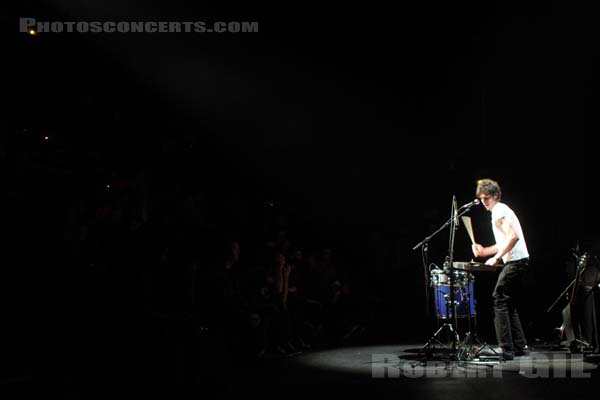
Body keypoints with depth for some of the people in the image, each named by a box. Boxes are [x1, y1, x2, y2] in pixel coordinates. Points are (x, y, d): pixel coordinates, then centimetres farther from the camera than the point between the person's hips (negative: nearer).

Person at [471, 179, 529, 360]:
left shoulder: (500, 211, -10)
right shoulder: (500, 211, 22)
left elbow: (513, 236, -23)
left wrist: (496, 257, -22)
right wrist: (485, 251, 17)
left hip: (514, 262, -11)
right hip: (519, 262, 11)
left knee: (499, 302, -10)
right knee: (510, 305, 14)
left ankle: (506, 349, -10)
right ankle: (519, 346, 17)